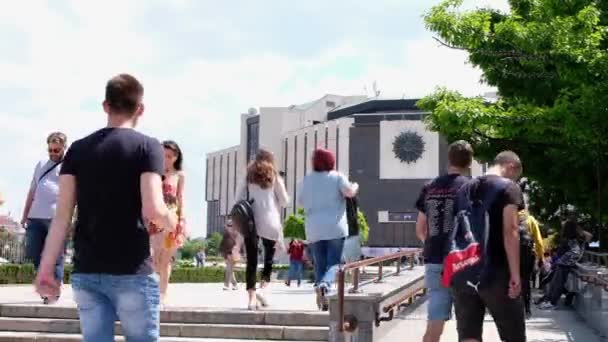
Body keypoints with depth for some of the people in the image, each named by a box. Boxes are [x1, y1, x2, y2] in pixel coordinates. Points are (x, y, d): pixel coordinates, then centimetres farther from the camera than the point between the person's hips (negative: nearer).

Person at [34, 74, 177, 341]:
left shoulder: (78, 149, 8)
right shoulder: (147, 146, -3)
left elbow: (62, 215, 2)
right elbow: (153, 210, -15)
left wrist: (46, 269, 2)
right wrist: (173, 222, 7)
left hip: (86, 271, 4)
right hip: (132, 272, -4)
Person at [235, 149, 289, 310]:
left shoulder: (248, 177, 12)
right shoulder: (274, 177, 7)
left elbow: (238, 199, 6)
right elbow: (284, 201, 7)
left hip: (250, 222, 1)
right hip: (270, 223, -1)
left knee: (251, 261, 1)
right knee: (269, 258, 12)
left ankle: (252, 297, -6)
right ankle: (262, 288, -7)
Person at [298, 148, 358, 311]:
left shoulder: (307, 179, 9)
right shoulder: (337, 176, 1)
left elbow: (300, 202, 15)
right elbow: (349, 192, -13)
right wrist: (355, 186, 8)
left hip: (314, 229, 3)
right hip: (335, 227, -3)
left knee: (319, 264, 8)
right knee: (334, 262, -2)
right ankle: (324, 285, -30)